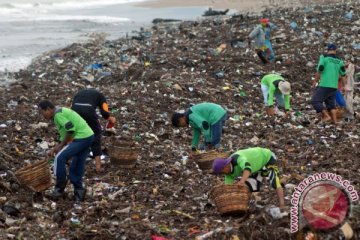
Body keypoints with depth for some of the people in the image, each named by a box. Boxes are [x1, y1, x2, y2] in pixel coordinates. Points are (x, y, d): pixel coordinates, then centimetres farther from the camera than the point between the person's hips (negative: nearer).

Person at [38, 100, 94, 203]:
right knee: (76, 167, 12)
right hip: (88, 137, 10)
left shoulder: (58, 114, -10)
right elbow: (65, 136, 27)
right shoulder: (62, 112, 22)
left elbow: (70, 129, -22)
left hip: (81, 138, -10)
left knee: (59, 158, -8)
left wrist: (61, 145, -10)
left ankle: (59, 189, -1)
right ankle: (78, 192, 12)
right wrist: (54, 149, 21)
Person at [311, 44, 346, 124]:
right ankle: (335, 120, 7)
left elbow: (320, 69, -12)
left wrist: (315, 80, -1)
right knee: (331, 103, 15)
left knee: (315, 101, -2)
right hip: (334, 86, 5)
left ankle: (327, 116, -12)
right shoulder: (339, 60, 11)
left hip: (324, 85, -5)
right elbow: (343, 73, 14)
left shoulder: (324, 57, -2)